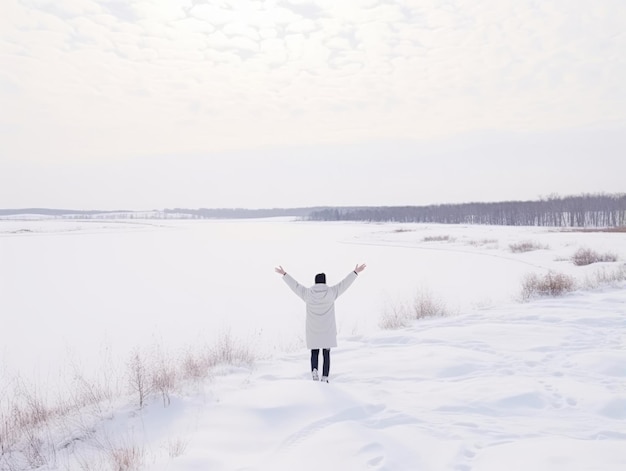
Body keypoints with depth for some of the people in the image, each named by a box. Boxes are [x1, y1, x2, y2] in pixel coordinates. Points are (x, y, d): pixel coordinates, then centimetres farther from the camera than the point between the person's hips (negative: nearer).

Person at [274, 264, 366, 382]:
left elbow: (295, 285, 8)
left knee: (314, 352, 14)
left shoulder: (307, 293, -3)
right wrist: (355, 272, 11)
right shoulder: (331, 292, -6)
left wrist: (284, 274, 20)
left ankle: (314, 369, -10)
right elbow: (344, 283, 2)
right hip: (328, 330, -1)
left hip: (313, 331, 1)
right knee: (326, 353, 7)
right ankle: (325, 377, 3)